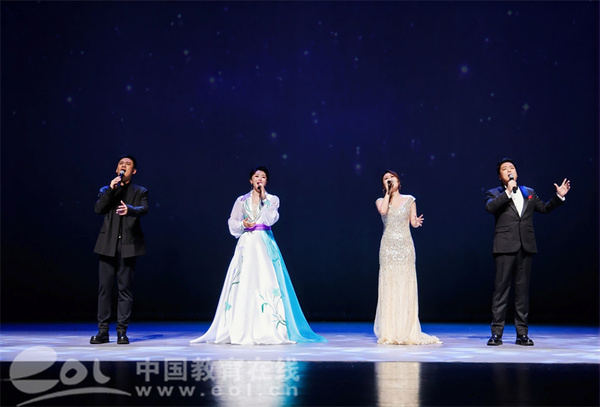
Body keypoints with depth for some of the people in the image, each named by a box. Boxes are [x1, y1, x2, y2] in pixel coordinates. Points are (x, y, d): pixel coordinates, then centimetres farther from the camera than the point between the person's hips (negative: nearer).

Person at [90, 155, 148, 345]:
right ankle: (102, 331, 7)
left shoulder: (140, 192, 11)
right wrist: (111, 190, -9)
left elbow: (144, 209, -9)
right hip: (108, 245, 2)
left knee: (125, 288, -1)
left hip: (128, 245, -1)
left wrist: (129, 209, -30)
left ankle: (122, 331, 5)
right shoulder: (106, 190, 17)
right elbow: (98, 209, 0)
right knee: (104, 288, 0)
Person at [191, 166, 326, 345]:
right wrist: (243, 224, -7)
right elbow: (232, 223, 12)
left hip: (265, 245, -1)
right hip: (246, 245, 1)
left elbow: (271, 219, -7)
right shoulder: (242, 200, 13)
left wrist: (264, 198, -9)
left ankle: (268, 330, -7)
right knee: (242, 285, -4)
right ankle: (240, 330, 1)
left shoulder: (272, 199, 9)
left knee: (266, 282, -10)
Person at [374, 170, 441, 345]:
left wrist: (417, 222, -10)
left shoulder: (409, 200, 13)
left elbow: (413, 222, 12)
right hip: (388, 246, -1)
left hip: (406, 246, 1)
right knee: (389, 286, -5)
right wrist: (388, 192, -4)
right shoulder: (380, 201, 10)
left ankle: (407, 332, 1)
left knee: (406, 286, -3)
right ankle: (389, 333, -1)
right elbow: (383, 211, -13)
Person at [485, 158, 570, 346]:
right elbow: (489, 207, -13)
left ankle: (522, 333, 11)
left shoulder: (529, 192, 20)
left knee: (523, 289, 5)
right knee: (501, 288, -5)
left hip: (526, 246, 4)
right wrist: (508, 192, -16)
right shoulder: (494, 193, 7)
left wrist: (559, 196, 16)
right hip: (505, 247, -4)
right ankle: (496, 333, -1)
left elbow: (544, 208, 27)